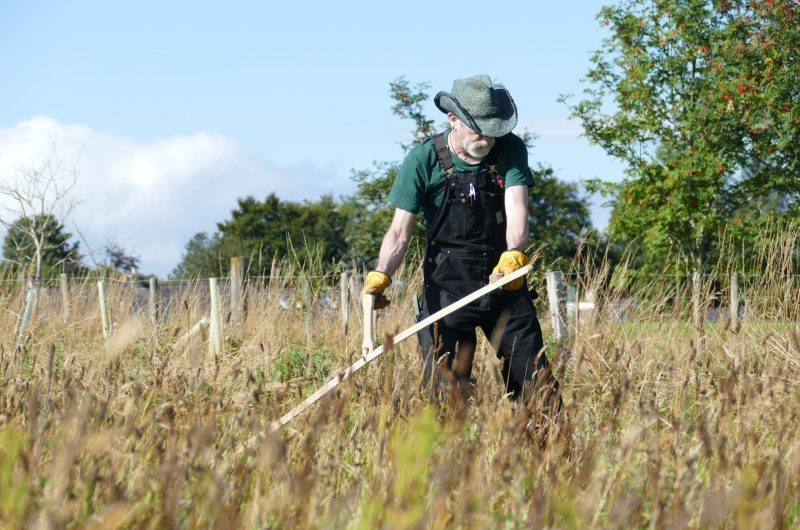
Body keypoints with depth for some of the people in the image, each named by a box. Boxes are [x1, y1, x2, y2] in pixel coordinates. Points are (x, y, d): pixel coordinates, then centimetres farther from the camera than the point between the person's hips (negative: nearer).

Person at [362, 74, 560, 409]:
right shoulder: (424, 159, -8)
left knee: (535, 382, 3)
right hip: (448, 286, -2)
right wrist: (381, 274, -29)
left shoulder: (510, 150, -3)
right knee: (446, 386, -5)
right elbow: (400, 230, -11)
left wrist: (515, 252, -37)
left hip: (505, 279, 2)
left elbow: (517, 206, -16)